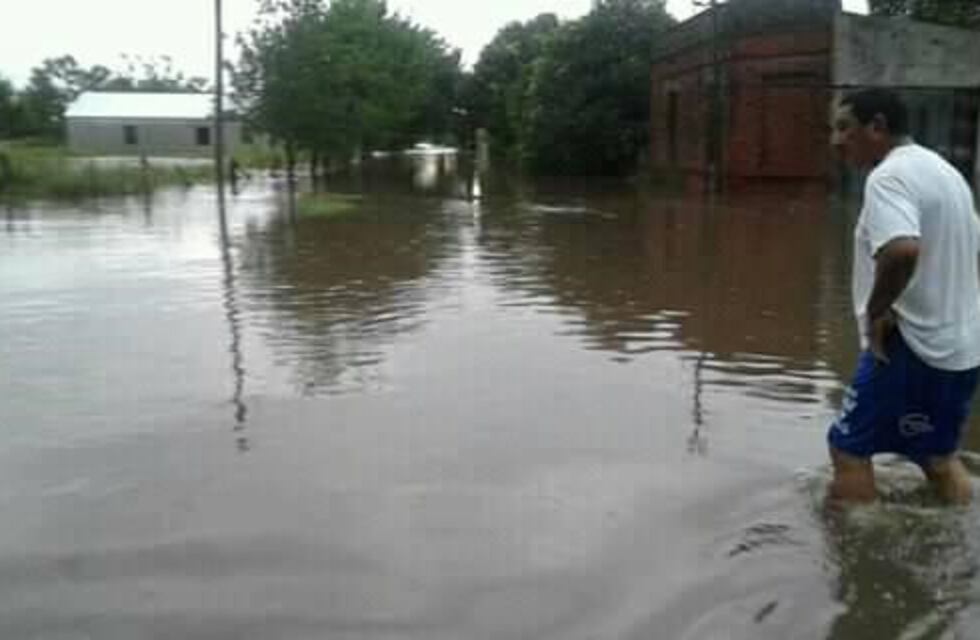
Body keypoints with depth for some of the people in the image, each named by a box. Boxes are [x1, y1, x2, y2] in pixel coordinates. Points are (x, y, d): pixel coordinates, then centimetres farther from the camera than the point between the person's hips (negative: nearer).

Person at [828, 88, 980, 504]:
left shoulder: (889, 176, -17)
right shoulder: (944, 171, 14)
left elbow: (902, 250, -34)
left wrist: (876, 309, -20)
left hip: (911, 344, -9)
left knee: (848, 446, 2)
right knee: (939, 454, 22)